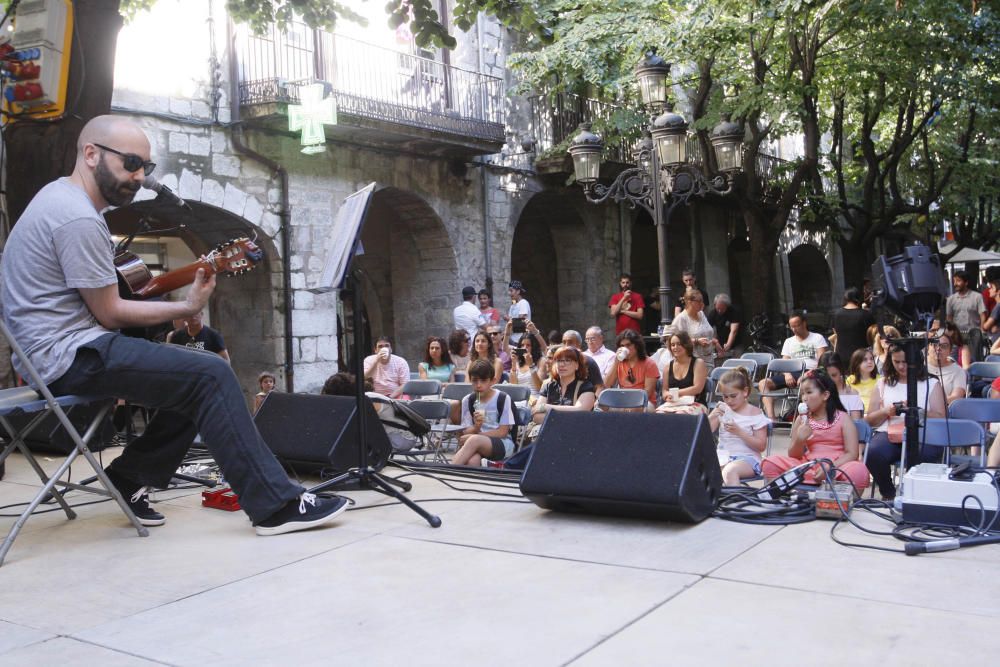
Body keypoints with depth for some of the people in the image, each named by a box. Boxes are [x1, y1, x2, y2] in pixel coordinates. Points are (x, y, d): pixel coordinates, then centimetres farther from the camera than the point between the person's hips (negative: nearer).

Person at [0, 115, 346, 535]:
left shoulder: (61, 197, 14)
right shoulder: (79, 219, -18)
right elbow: (110, 313, -16)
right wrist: (186, 308, -5)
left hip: (54, 352, 11)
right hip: (69, 356, -11)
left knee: (195, 376, 12)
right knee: (210, 376, -18)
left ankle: (131, 478, 14)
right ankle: (277, 506, -17)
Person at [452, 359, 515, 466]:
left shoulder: (503, 399, -4)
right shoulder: (467, 401, 6)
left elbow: (502, 432, -6)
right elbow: (466, 432, 4)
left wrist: (474, 434, -12)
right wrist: (476, 427, -19)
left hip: (503, 444, -2)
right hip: (476, 445, 2)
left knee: (473, 440, -35)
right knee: (472, 461, -37)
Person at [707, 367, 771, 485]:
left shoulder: (755, 413, -1)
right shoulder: (722, 409, 11)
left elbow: (761, 446, -6)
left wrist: (739, 432, -18)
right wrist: (712, 416, -12)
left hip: (747, 458, -4)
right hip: (723, 457, 4)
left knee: (730, 471, -38)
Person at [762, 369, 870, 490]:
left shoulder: (842, 418, 2)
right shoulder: (801, 420, 10)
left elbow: (852, 454, -6)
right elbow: (793, 456, 10)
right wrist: (800, 440, -11)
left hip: (837, 467, -3)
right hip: (807, 467, 3)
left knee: (858, 471, -37)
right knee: (770, 463, -18)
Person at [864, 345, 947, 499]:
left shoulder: (931, 384, 15)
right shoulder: (882, 383, 21)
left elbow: (940, 418, 4)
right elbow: (869, 420, 18)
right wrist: (886, 412, -1)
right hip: (888, 433, 2)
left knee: (919, 455, -38)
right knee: (874, 453, -33)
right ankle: (888, 495, -9)